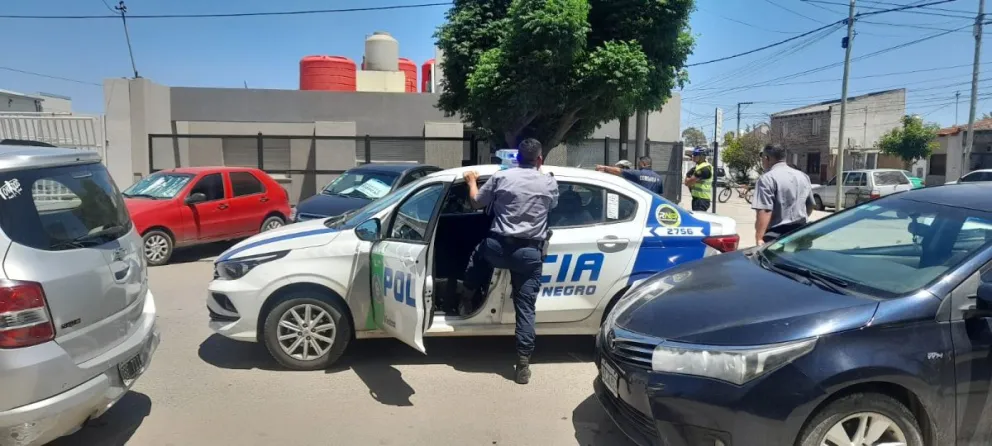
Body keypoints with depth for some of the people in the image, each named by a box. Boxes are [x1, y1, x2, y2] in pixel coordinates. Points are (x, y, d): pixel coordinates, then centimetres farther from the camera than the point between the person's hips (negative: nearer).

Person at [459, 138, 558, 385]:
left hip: (498, 247, 0)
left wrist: (471, 181, 34)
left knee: (478, 254, 37)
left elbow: (477, 202, 14)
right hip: (529, 253, 0)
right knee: (526, 308, 5)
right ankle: (523, 365, 5)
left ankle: (466, 301, 40)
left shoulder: (501, 177, 2)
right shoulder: (549, 183, 4)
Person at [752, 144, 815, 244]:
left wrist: (759, 238, -23)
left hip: (776, 236, -8)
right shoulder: (803, 176, 13)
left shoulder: (767, 178, -13)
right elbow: (810, 205, 22)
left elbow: (764, 211, -22)